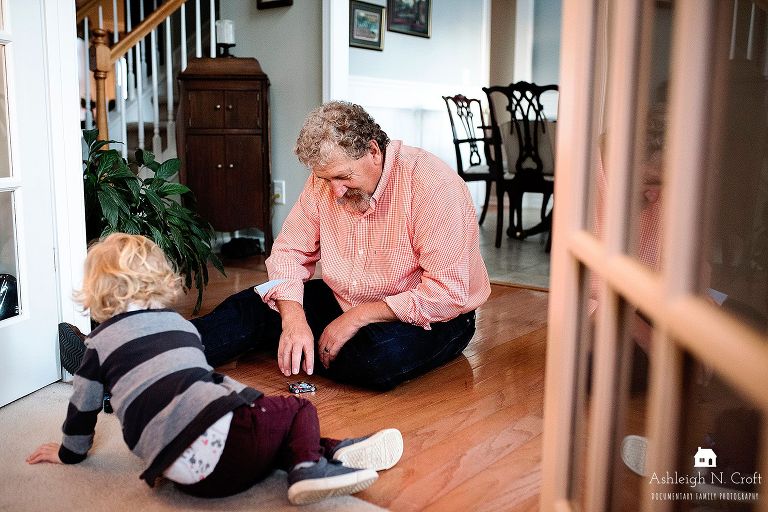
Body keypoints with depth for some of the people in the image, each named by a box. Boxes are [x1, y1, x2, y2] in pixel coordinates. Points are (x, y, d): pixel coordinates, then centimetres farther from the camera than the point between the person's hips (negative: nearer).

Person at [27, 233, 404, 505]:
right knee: (298, 409, 16)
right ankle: (309, 463, -11)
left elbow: (84, 404, 24)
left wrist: (71, 452, 43)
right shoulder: (180, 322, 25)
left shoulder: (100, 341, 17)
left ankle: (330, 454, -1)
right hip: (217, 433, 0)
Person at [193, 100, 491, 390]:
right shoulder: (325, 180, -6)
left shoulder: (433, 186, -26)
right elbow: (290, 252, -3)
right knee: (251, 307, -12)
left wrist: (357, 317, -25)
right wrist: (293, 319, -22)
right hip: (343, 303, 5)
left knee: (379, 358, -36)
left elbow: (448, 295, -28)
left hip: (425, 319, -5)